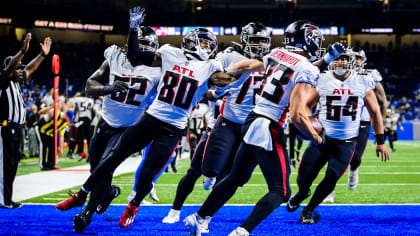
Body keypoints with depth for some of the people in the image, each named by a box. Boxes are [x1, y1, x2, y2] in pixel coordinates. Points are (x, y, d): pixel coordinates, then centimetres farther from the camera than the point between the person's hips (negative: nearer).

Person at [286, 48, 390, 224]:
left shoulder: (363, 83, -1)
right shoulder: (321, 81, -2)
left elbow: (375, 113, 7)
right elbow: (306, 105, 11)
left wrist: (380, 141, 5)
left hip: (346, 142, 0)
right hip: (322, 137, 0)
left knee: (331, 179, -12)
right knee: (304, 176, -5)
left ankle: (309, 209, 14)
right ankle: (302, 193, 35)